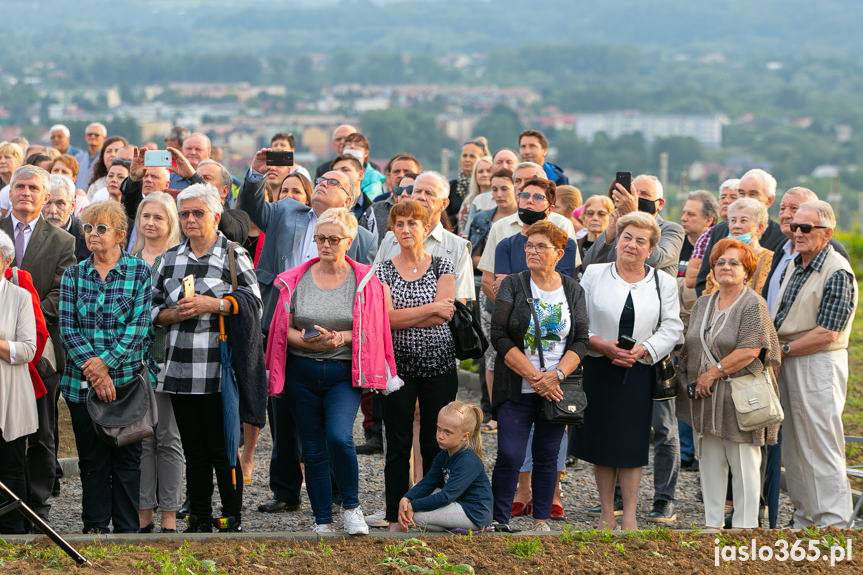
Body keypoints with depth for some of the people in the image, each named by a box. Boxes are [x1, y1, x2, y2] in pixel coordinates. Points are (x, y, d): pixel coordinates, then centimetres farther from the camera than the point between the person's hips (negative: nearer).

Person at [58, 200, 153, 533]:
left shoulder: (139, 272, 1)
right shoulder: (73, 275, 7)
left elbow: (140, 325, -7)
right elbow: (67, 327, 0)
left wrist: (106, 362, -16)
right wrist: (92, 368, -13)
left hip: (127, 378, -2)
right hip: (81, 382, 2)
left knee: (127, 458, 3)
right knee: (91, 459, 6)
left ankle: (127, 529, 10)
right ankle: (95, 527, 13)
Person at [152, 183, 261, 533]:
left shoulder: (234, 256, 2)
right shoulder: (169, 259, 15)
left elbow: (253, 304, -5)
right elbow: (153, 308, 17)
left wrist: (212, 305, -15)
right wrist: (175, 314, -3)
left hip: (220, 371, -4)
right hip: (181, 371, 4)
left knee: (223, 449, -2)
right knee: (194, 451, 9)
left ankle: (231, 519, 7)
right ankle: (199, 520, 15)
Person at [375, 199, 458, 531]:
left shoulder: (443, 266, 4)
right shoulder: (383, 271, 3)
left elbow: (444, 315, -10)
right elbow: (387, 317, -11)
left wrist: (402, 318, -13)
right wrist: (431, 309, -12)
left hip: (439, 364, 0)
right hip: (397, 364, 0)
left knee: (436, 442, 4)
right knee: (398, 444, 1)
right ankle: (395, 519, 6)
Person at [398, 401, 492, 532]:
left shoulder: (469, 462, -23)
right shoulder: (443, 456, 5)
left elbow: (446, 496, -27)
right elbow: (427, 483, 2)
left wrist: (413, 506, -25)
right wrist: (406, 499, -17)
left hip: (475, 516, -10)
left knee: (418, 516, -19)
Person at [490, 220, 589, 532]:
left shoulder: (573, 290, 7)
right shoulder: (513, 285, 0)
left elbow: (581, 340, 3)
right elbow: (500, 336, -8)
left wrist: (556, 375, -14)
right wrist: (534, 376, -14)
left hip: (556, 388, 2)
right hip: (517, 387, -2)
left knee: (547, 455, 6)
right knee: (510, 455, -9)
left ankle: (541, 519, 16)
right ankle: (500, 520, -1)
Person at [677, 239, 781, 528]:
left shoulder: (753, 304, -8)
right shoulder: (702, 304, 15)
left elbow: (750, 350, -17)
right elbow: (691, 346, 18)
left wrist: (714, 372, -15)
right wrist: (694, 380, 4)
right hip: (705, 398, 7)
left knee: (744, 463, -1)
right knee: (710, 462, 10)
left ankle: (744, 525, 3)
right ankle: (712, 523, 17)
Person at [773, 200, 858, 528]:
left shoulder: (837, 272, -14)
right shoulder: (795, 266, 12)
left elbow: (827, 333, -18)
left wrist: (784, 349, -12)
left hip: (818, 366, -9)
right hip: (788, 364, 9)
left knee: (821, 447, -7)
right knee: (794, 445, 13)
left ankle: (833, 522, -3)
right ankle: (804, 517, 22)